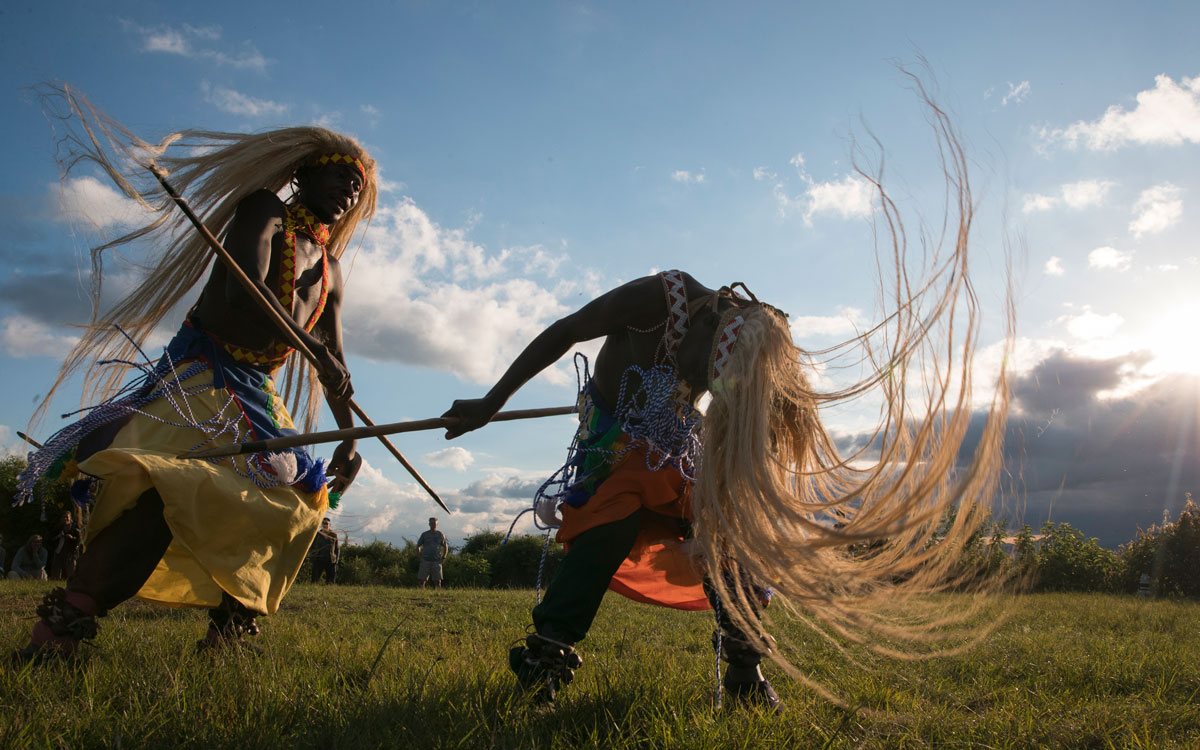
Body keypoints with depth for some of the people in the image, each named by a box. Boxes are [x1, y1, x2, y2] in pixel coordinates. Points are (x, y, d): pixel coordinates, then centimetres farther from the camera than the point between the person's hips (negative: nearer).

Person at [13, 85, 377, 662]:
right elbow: (247, 291, -21)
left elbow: (334, 366, 20)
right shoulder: (264, 211, -1)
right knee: (168, 483, -29)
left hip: (258, 395, 8)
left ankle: (231, 619, 11)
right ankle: (61, 626, -28)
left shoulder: (329, 272, 18)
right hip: (199, 375, -8)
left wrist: (350, 437, 17)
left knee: (304, 494, 2)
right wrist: (314, 349, -23)